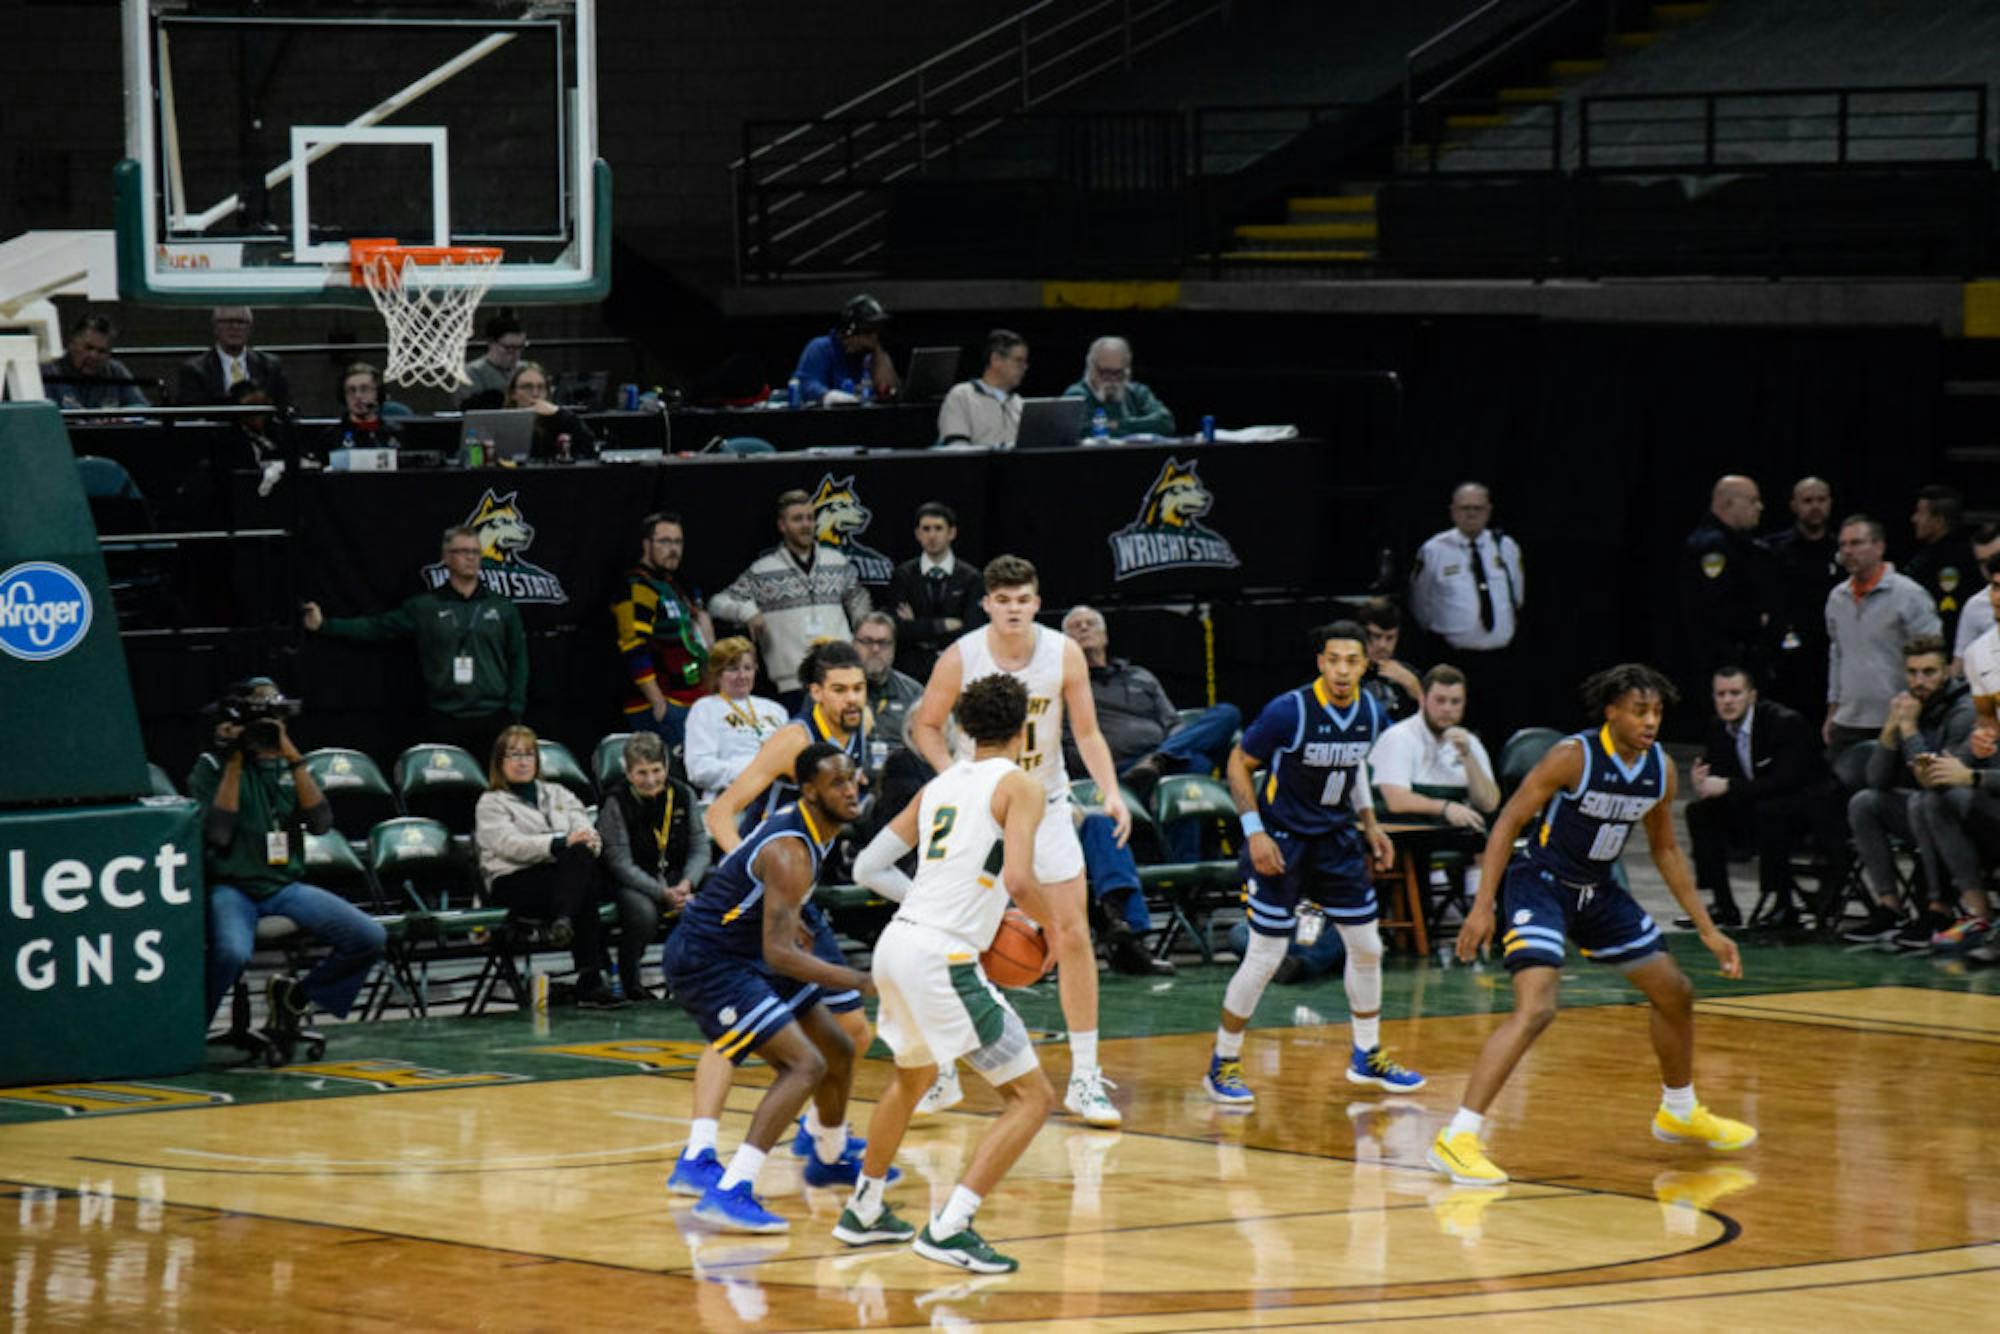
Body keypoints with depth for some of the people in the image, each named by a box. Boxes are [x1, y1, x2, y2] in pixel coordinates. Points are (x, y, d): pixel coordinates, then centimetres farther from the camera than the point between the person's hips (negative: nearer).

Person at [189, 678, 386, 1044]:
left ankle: (296, 994, 10)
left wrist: (293, 758, -8)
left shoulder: (286, 765, 13)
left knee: (371, 938, -12)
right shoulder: (211, 766, 0)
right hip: (232, 887, -5)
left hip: (286, 886, 5)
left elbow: (321, 822, -3)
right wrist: (234, 763, -11)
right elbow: (217, 833, -13)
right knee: (232, 952, -38)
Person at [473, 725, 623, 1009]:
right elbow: (510, 844, -6)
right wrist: (562, 843, -19)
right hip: (513, 883, -4)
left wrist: (589, 841, -13)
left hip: (564, 877, 4)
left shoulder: (557, 794, 29)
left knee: (582, 856, -34)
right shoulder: (491, 803, 14)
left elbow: (586, 831, 14)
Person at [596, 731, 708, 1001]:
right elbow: (621, 863, -15)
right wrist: (663, 894, -24)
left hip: (677, 876, 4)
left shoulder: (683, 794, 1)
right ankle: (630, 980, -10)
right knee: (643, 912, -37)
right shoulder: (615, 803, -12)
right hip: (631, 882, -4)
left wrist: (687, 884, -18)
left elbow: (699, 848, 3)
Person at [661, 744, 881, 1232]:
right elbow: (779, 954, -31)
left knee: (838, 1051, 20)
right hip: (704, 963, -10)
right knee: (805, 1064, -22)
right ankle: (729, 1192, -29)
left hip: (741, 955, 10)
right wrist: (861, 982, -35)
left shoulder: (802, 826, 5)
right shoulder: (791, 853, -26)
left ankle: (831, 1159, 46)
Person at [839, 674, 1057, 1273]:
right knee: (1033, 1096, -2)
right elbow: (1019, 880, -18)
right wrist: (1053, 923, 1)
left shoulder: (939, 786, 18)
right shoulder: (1018, 786, -3)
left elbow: (869, 868, 19)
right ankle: (948, 1229, -13)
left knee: (913, 1077, 34)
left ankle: (863, 1212, 43)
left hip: (895, 946, 8)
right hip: (944, 959, -8)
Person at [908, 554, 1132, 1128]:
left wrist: (1110, 791, -18)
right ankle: (940, 1072, 13)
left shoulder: (1064, 654, -10)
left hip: (1044, 805, 1)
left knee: (1072, 935, -4)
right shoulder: (960, 657, -14)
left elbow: (1086, 732, -3)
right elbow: (926, 725, -3)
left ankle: (1085, 1078, 3)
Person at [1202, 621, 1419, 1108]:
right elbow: (1239, 763, -11)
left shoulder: (1371, 713, -3)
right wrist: (1254, 831, -18)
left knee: (1367, 948, 9)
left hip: (1336, 838, 6)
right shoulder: (1289, 712, -21)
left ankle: (1367, 1057, 27)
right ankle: (1223, 1065, 6)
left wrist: (1369, 824, 11)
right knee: (1265, 957, -7)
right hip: (1281, 839, -6)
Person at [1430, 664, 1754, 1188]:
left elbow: (1665, 849, 13)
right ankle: (1457, 1139, -28)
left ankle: (1679, 1113, 41)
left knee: (1675, 992, 16)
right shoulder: (1573, 756, -21)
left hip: (1598, 891, 8)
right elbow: (1509, 821, -17)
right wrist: (1482, 906, -23)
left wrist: (1708, 930, 12)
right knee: (1536, 1009, -26)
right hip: (1541, 884, -8)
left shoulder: (1661, 767, -1)